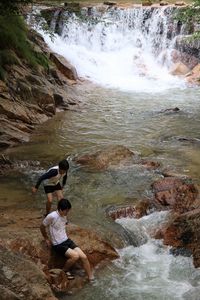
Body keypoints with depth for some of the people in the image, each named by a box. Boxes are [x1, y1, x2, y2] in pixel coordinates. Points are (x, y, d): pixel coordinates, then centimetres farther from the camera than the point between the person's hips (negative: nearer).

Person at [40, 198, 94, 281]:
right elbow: (42, 227, -6)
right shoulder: (52, 216, -20)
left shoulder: (64, 215, 3)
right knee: (75, 256, -26)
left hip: (67, 240, 6)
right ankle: (65, 270, 2)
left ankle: (91, 279, -1)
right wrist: (46, 239, 2)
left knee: (84, 257, -11)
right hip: (58, 245, -6)